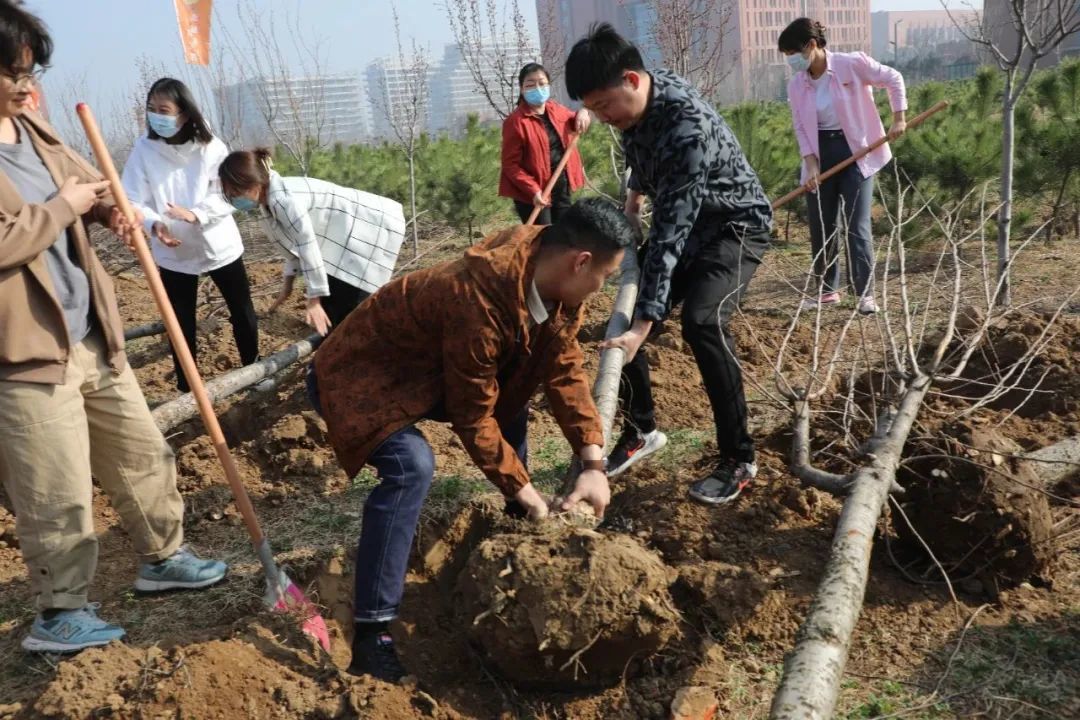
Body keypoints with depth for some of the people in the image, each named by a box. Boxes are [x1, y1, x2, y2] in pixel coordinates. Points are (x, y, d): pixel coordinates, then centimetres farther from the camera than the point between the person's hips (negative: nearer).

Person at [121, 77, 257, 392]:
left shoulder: (210, 147, -10)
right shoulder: (143, 149, -8)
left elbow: (227, 195, -12)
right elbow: (135, 201, -10)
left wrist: (196, 214, -29)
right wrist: (154, 224, -31)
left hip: (220, 245, 0)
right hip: (173, 253, 0)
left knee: (243, 311, 13)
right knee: (181, 324, 9)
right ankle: (186, 389, 22)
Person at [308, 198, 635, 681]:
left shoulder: (552, 275, -12)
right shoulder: (480, 302, -36)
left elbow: (565, 370, -5)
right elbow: (473, 418, -26)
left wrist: (594, 463, -12)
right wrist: (524, 489, -15)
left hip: (431, 366, 9)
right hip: (360, 374, -9)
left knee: (511, 410, 17)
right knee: (412, 466, -31)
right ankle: (371, 635, -22)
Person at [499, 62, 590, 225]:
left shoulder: (556, 110, 6)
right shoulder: (516, 122, -15)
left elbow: (573, 121, 28)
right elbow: (510, 164, -16)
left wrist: (582, 114, 2)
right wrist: (533, 190, -27)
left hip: (561, 188, 7)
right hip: (532, 195, -7)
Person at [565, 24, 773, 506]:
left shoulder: (687, 126, -35)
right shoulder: (632, 103, -10)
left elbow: (669, 232, -39)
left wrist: (644, 324, -40)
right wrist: (633, 200, 18)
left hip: (734, 225, -8)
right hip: (684, 223, 8)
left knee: (701, 322, -31)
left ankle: (739, 460, -18)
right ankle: (641, 432, 22)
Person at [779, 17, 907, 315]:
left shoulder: (852, 64, -12)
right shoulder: (796, 85, 0)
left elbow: (893, 79, -2)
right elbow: (800, 127, 3)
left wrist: (899, 119, -6)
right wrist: (810, 163, -8)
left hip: (855, 152, -4)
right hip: (820, 153, 4)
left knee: (856, 225, -8)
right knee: (820, 227, 7)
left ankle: (865, 294, 1)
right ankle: (826, 290, 22)